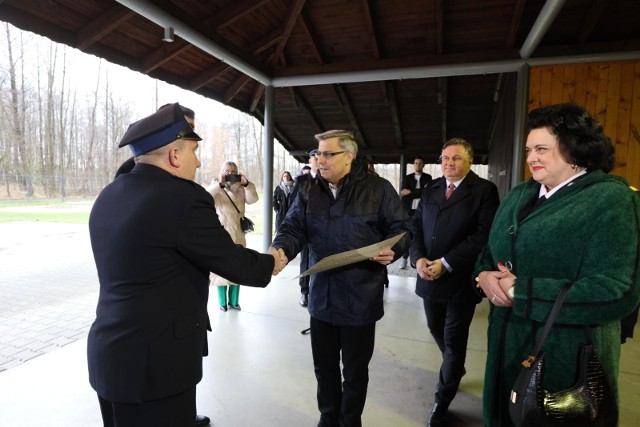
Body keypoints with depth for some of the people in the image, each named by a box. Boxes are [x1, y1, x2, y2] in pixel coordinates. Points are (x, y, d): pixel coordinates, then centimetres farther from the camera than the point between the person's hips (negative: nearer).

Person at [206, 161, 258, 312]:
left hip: (238, 235, 3)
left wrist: (246, 184, -21)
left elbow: (253, 199, -8)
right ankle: (222, 302, 13)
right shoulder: (217, 190, 0)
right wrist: (220, 184, -27)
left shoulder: (240, 190, 7)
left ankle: (234, 301, 21)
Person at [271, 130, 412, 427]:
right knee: (324, 366, 20)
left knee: (355, 370, 15)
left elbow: (400, 228, 0)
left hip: (360, 299, -3)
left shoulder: (378, 189, -6)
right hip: (321, 297, 4)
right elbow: (293, 228, -4)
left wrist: (392, 250, -21)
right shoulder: (308, 192, 3)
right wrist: (280, 250, -24)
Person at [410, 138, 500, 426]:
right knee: (437, 331, 20)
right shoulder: (430, 190, 10)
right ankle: (455, 368, 50)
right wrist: (419, 259, -10)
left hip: (460, 279, -5)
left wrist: (445, 263, -20)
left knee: (454, 340, 7)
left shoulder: (484, 190, -7)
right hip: (429, 277, 5)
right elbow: (416, 227, 7)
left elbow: (483, 235, -16)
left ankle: (441, 402, 25)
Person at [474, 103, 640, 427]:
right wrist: (485, 275, -11)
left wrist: (521, 293, -22)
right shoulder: (519, 195, 7)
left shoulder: (610, 200, -15)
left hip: (568, 353, -6)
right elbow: (491, 250, 12)